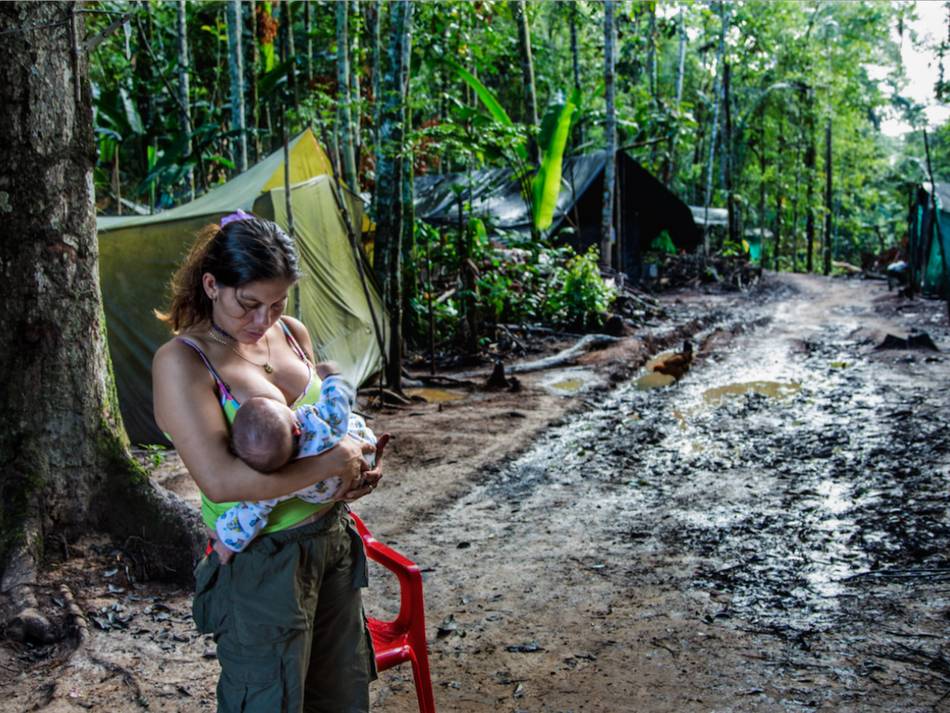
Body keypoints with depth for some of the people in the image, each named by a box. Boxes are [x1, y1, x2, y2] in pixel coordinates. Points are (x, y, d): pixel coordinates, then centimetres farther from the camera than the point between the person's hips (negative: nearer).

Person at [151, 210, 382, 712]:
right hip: (264, 561, -7)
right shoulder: (181, 362, -19)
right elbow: (221, 481, -31)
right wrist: (332, 463, -23)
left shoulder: (292, 334, 1)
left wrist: (356, 466, -4)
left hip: (334, 537, 7)